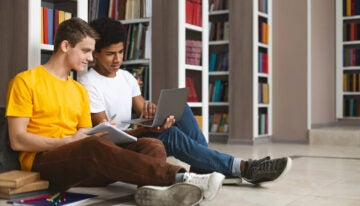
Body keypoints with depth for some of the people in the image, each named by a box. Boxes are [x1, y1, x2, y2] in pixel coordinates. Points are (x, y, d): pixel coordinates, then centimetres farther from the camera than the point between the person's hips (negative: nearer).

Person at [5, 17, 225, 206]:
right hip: (42, 162, -6)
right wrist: (67, 141, -14)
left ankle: (153, 187, -51)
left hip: (80, 162, 6)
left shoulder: (80, 90, 21)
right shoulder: (25, 81, 2)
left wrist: (102, 134, -6)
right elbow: (18, 140, -6)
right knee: (96, 146, -38)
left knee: (152, 144, -17)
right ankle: (180, 177, -41)